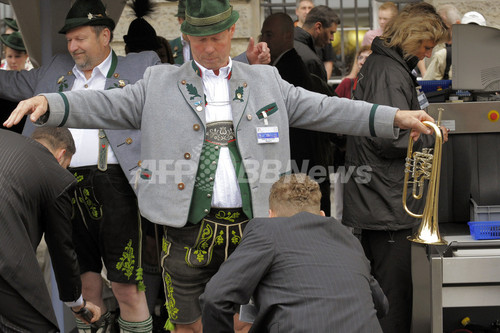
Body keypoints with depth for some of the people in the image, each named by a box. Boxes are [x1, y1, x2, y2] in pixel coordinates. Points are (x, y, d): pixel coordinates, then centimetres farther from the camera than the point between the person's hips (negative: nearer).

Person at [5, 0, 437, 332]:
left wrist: (396, 117, -2)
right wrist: (47, 103, -17)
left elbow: (326, 110, 8)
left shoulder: (267, 83, 12)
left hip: (250, 230, 1)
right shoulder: (159, 84, 9)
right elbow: (105, 105, 0)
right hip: (188, 230, -1)